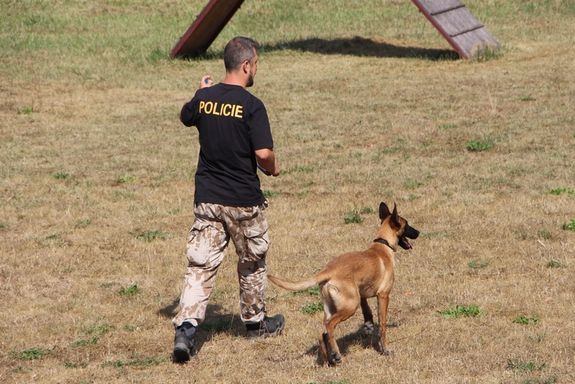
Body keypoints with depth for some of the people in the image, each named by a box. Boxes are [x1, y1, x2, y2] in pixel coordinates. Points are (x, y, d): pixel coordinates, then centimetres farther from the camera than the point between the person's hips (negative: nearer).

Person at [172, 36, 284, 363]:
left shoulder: (204, 99, 0)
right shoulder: (252, 106, -16)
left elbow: (185, 117, 23)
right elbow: (264, 153, -22)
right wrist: (273, 168, -1)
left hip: (207, 198, 4)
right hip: (243, 200, -4)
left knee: (201, 265, 2)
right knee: (252, 262, 18)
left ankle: (186, 327, -14)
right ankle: (255, 322, 33)